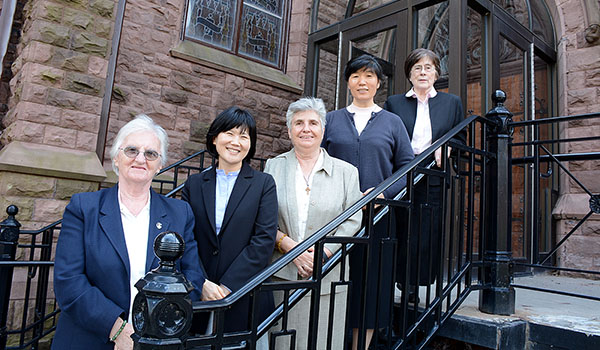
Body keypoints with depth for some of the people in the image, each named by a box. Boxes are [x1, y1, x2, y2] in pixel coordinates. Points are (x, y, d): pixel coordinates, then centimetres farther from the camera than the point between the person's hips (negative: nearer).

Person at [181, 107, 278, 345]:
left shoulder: (264, 184, 0)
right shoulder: (194, 184, 6)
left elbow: (264, 240, -9)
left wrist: (227, 286, -14)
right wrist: (202, 283, -13)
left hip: (245, 301, -1)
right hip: (198, 300, 2)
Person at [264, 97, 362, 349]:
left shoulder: (346, 171, 6)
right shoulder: (274, 167, 7)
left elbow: (353, 220, 1)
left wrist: (324, 253, -11)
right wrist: (289, 246, -12)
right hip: (279, 275, 0)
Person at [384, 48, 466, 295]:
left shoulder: (452, 103, 17)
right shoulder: (393, 103, 13)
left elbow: (461, 140, 17)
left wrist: (446, 147, -5)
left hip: (433, 182, 1)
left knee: (427, 237, 0)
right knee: (398, 235, -3)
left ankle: (413, 288, 13)